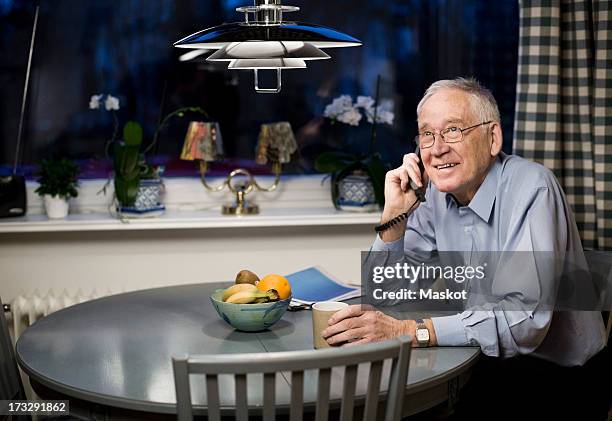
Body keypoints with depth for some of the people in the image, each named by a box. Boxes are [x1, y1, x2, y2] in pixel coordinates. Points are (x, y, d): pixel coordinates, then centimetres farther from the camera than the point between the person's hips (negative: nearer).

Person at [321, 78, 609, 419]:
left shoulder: (530, 188, -20)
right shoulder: (435, 194, 1)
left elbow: (526, 320, -30)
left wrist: (409, 331, -35)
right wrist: (394, 213, -10)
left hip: (559, 377, -5)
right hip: (488, 367, 6)